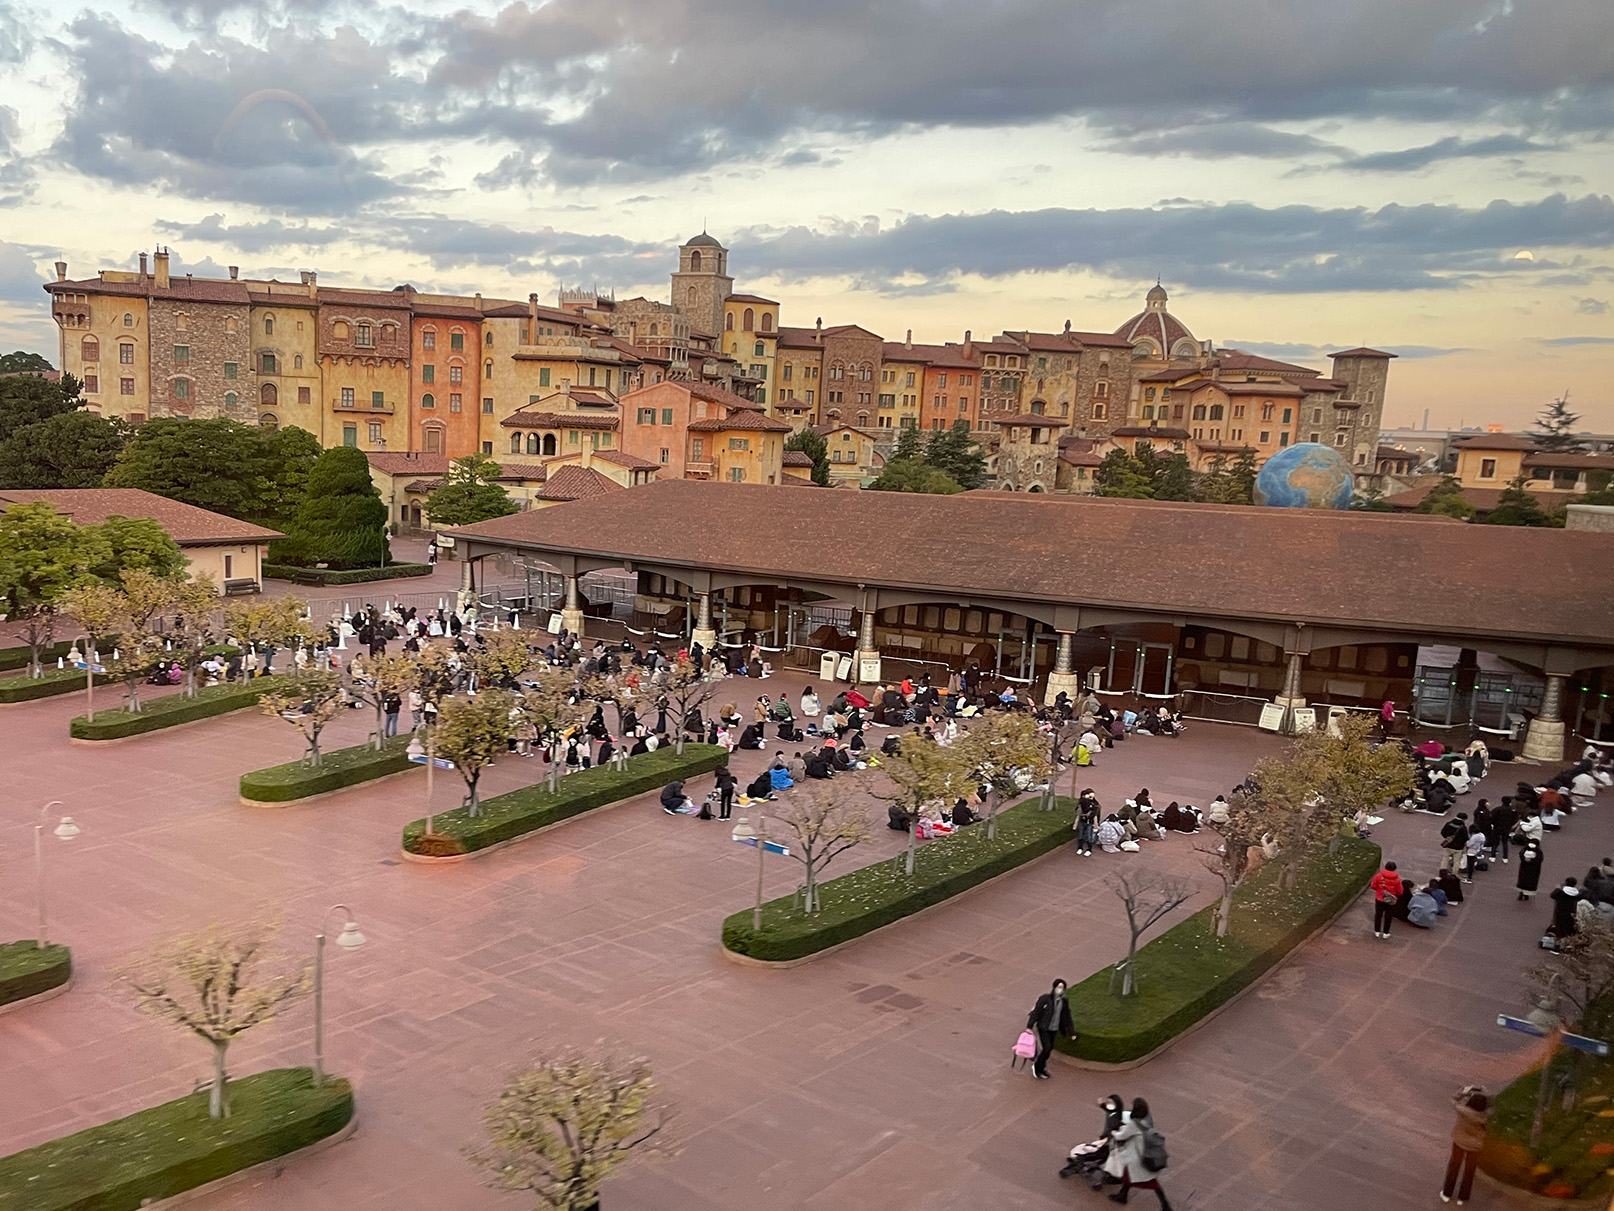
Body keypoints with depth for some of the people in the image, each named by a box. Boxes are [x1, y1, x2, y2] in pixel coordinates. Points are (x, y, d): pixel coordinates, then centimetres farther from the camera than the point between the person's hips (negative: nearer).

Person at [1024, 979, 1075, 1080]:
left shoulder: (1064, 1002, 3)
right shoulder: (1045, 999, -14)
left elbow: (1066, 1018, 15)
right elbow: (1036, 1012, -12)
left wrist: (1071, 1032, 16)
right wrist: (1029, 1027, -13)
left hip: (1053, 1030, 6)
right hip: (1043, 1028, -5)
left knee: (1049, 1049, 8)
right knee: (1047, 1048, -14)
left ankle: (1040, 1069, 27)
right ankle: (1036, 1066, 8)